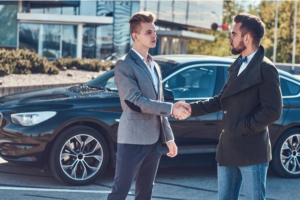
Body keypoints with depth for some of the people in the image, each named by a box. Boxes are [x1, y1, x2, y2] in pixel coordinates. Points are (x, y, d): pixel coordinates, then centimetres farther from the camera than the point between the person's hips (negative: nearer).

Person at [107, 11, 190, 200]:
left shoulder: (155, 66, 16)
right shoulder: (124, 65, -9)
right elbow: (135, 102, -18)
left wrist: (169, 137, 16)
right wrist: (172, 109, -17)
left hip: (154, 141, 8)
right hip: (133, 140, -8)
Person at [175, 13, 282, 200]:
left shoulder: (265, 69, -12)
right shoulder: (237, 66, 15)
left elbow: (273, 112, -18)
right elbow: (222, 100, 17)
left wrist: (240, 129, -15)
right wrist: (192, 107, 6)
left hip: (252, 152, -8)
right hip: (228, 149, 8)